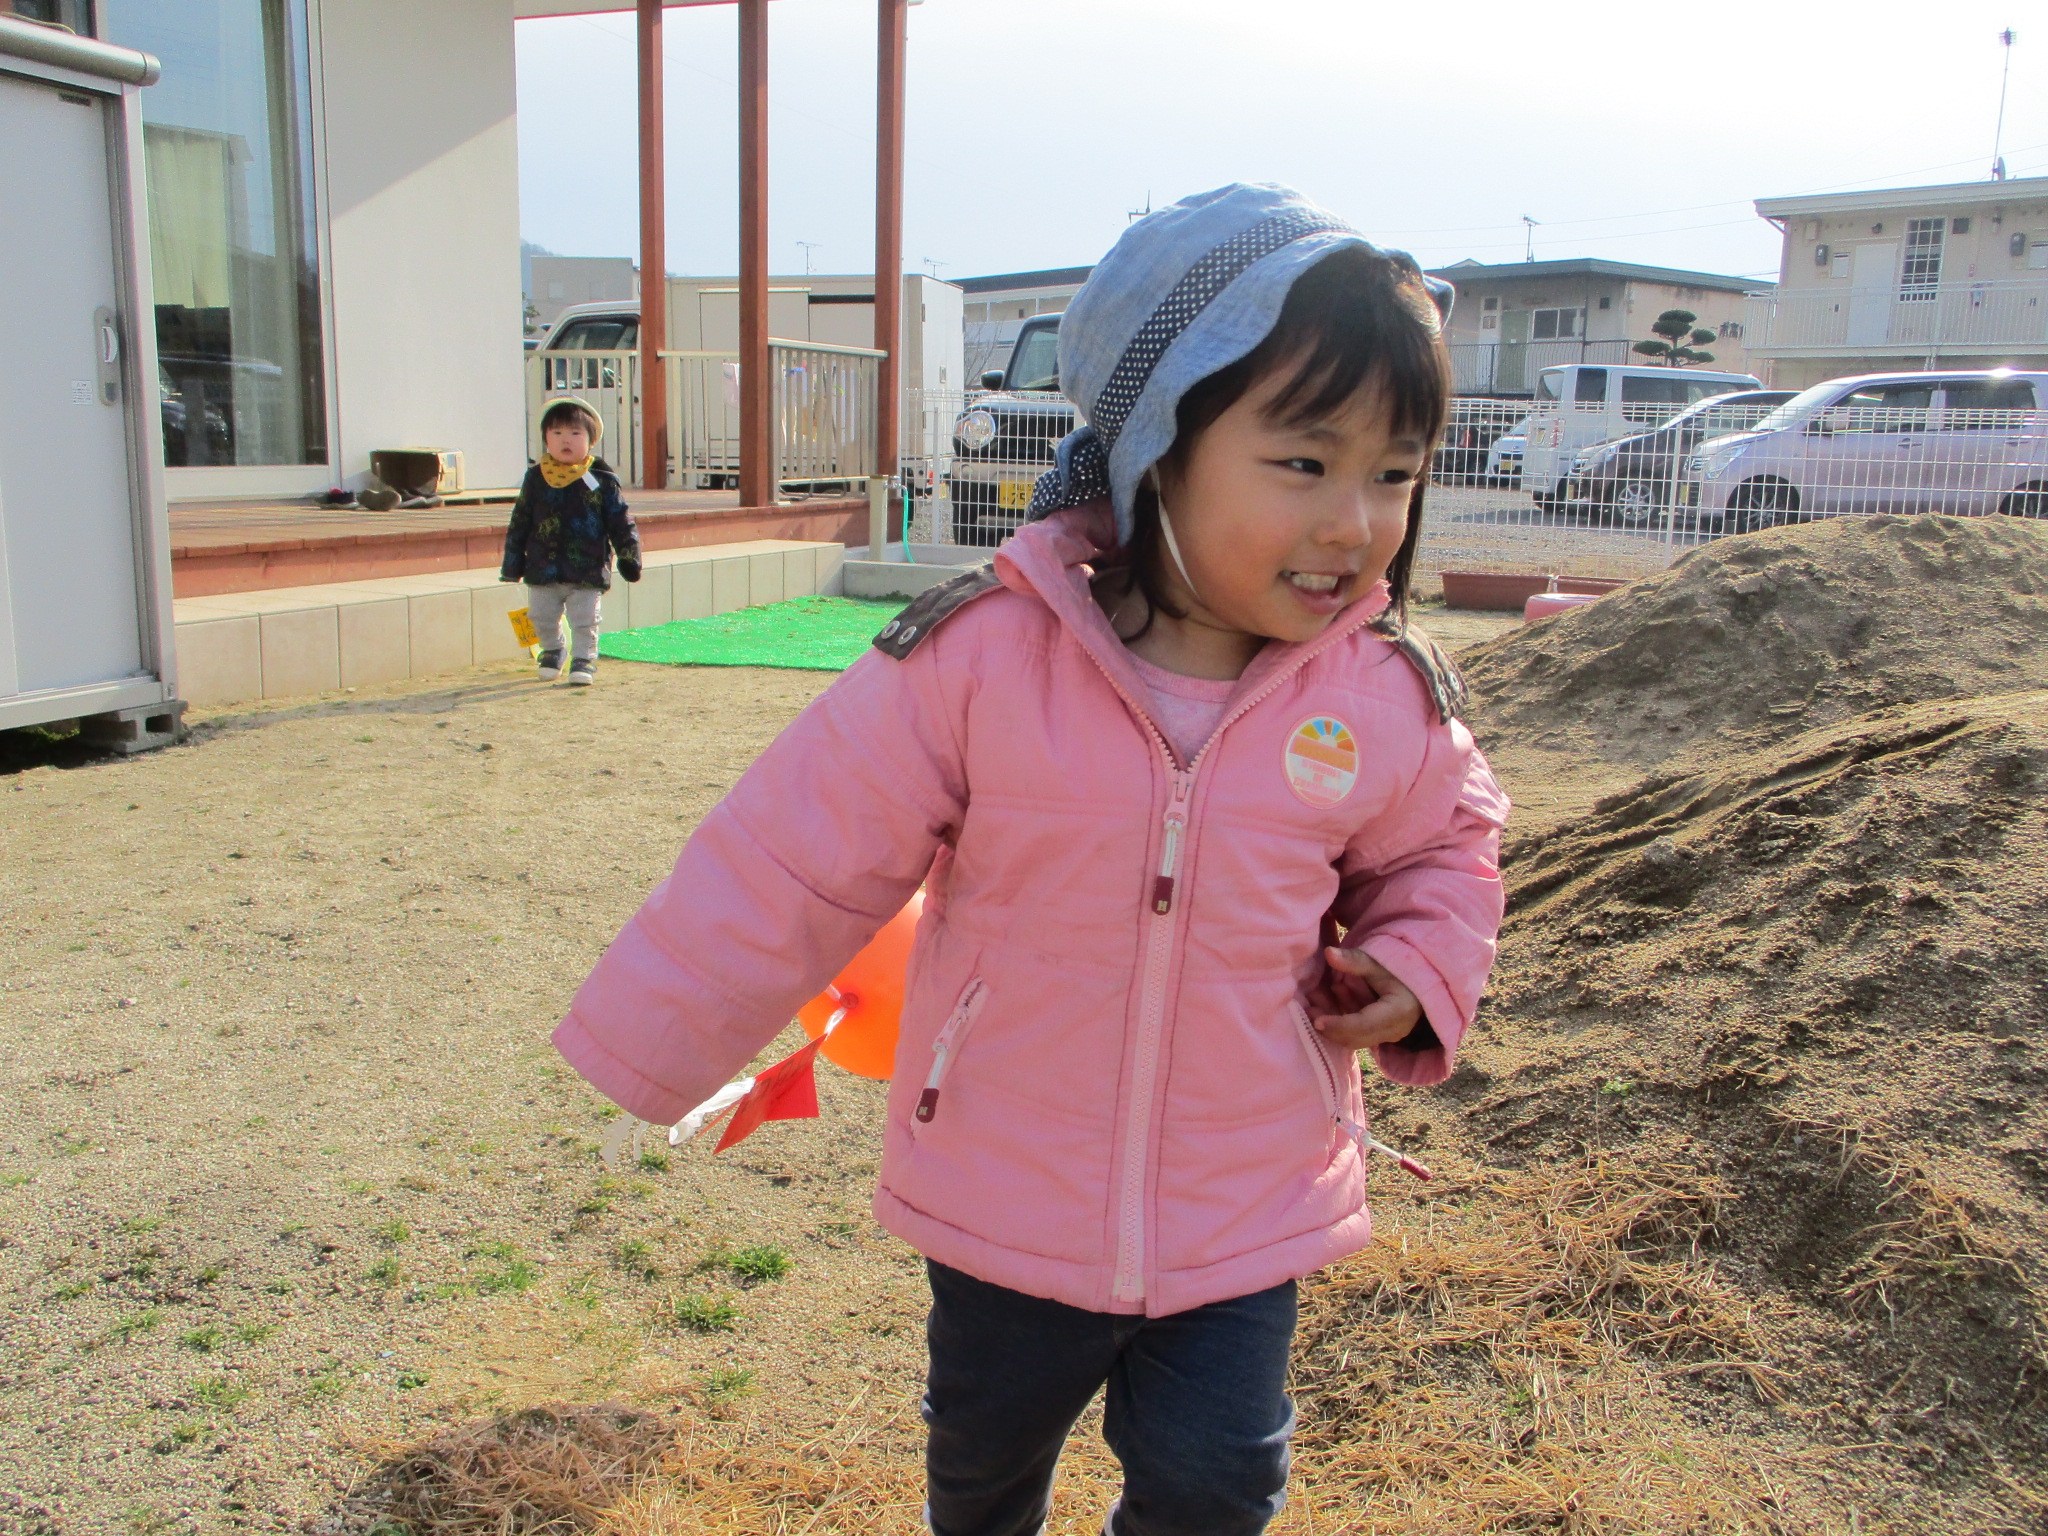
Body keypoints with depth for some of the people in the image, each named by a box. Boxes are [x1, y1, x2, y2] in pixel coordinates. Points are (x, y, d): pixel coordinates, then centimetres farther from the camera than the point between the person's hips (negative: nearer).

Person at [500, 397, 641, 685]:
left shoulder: (602, 481, -3)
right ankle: (552, 650, 37)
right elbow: (519, 524, 8)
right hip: (543, 571, 3)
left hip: (588, 572, -3)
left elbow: (621, 523, 3)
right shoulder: (536, 478, 3)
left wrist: (629, 558, 2)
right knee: (542, 618, 14)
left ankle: (584, 659, 16)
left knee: (585, 621, 1)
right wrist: (512, 564, 8)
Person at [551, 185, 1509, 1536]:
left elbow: (1442, 846, 10)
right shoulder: (981, 658, -22)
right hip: (1007, 1205, 0)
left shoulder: (1388, 698, -12)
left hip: (1244, 1215, 1)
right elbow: (803, 855, -13)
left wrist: (1419, 970, -9)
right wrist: (652, 1042, -6)